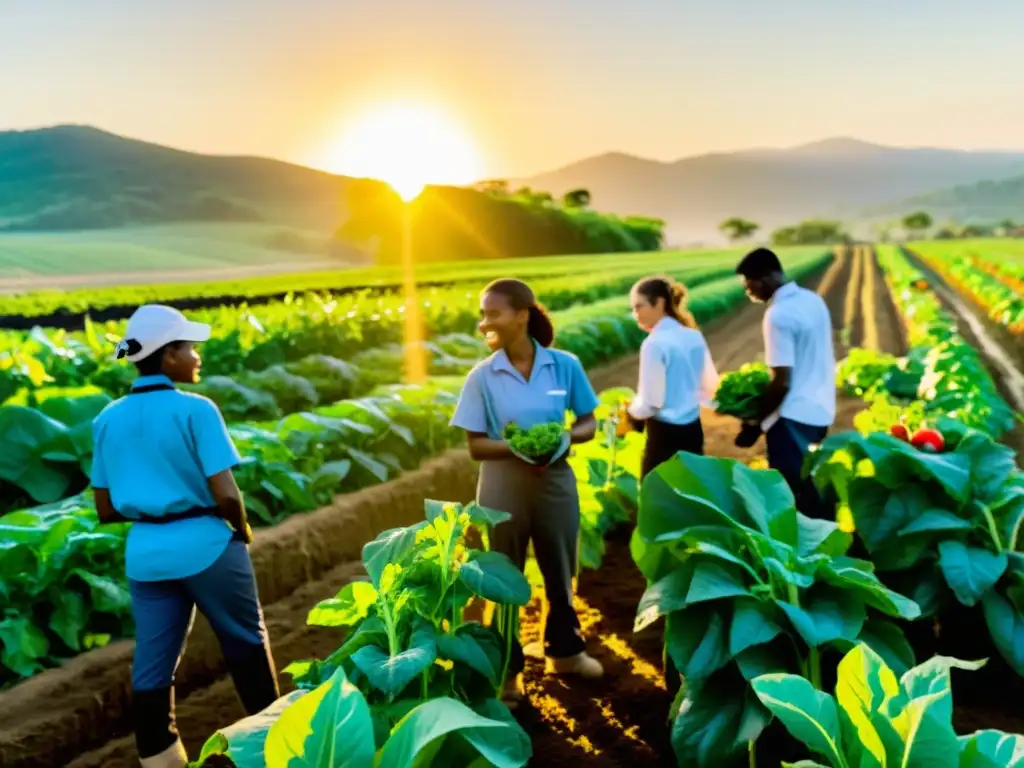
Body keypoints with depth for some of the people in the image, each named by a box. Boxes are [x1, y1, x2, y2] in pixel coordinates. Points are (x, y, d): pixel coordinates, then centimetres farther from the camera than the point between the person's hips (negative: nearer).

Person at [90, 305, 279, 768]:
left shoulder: (108, 419, 4)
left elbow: (107, 510, 7)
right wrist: (242, 531, 1)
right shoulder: (195, 410, -14)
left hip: (145, 553, 5)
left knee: (151, 670, 11)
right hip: (205, 545, -5)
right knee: (247, 645, 16)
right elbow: (225, 496, -18)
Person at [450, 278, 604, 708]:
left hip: (555, 480, 1)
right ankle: (508, 668, 27)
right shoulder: (482, 376, -9)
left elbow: (589, 423, 1)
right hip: (504, 483, -1)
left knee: (561, 571, 18)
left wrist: (567, 436, -21)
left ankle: (565, 650, 41)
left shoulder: (565, 365, -7)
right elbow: (476, 444, -7)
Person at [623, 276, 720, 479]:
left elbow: (650, 403, -15)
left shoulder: (655, 343, -16)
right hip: (693, 430, 8)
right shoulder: (695, 337, 7)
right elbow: (710, 387, 15)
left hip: (664, 433, -8)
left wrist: (629, 411, 3)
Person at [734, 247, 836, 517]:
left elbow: (782, 382, -22)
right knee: (804, 485, 21)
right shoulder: (814, 300, 7)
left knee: (791, 490, 1)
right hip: (820, 409, 9)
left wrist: (756, 425, -13)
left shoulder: (779, 315, -20)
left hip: (795, 415, -9)